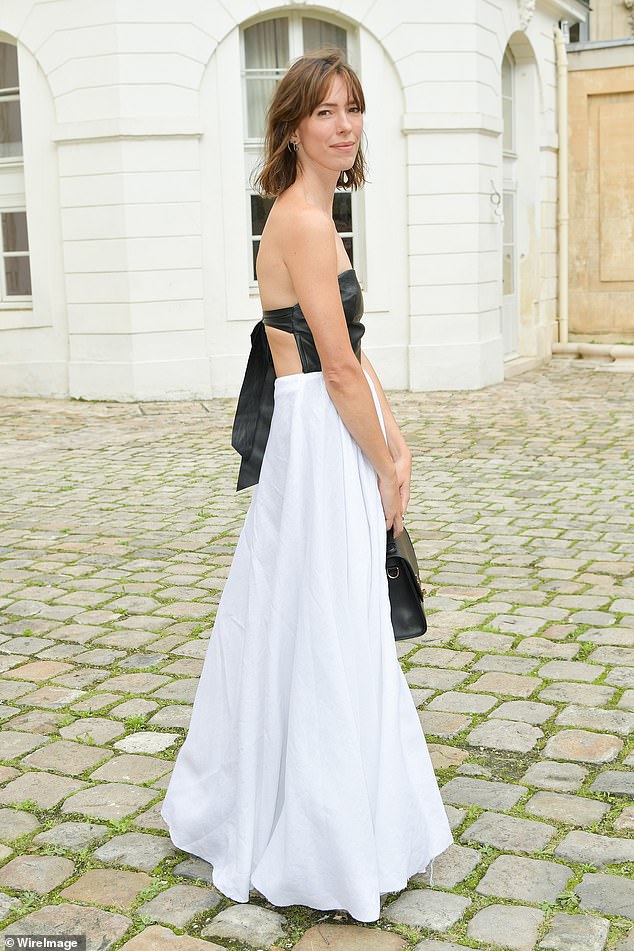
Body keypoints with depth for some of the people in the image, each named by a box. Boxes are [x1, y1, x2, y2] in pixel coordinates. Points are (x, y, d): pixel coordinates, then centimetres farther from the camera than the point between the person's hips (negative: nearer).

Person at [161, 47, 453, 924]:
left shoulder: (312, 216, 15)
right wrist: (385, 470, -10)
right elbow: (340, 368, -18)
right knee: (320, 634, 0)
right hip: (320, 444, -10)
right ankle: (321, 833, 17)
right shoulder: (305, 221, -16)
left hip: (336, 439, 10)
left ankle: (260, 803, 37)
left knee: (316, 629, 19)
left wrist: (396, 443, 7)